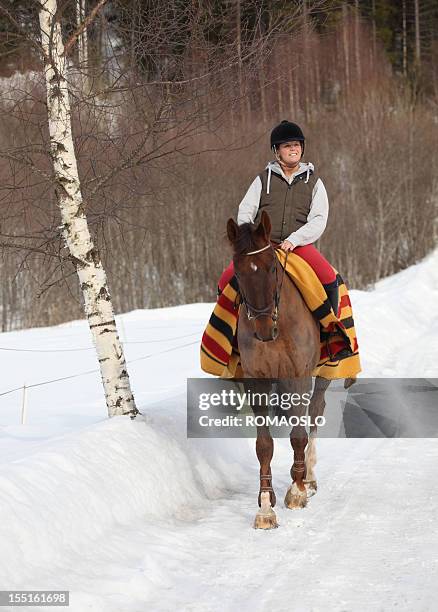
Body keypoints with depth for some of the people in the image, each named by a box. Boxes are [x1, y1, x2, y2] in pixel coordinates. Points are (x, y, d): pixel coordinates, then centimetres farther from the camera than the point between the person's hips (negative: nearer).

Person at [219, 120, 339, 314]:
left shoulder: (314, 182, 12)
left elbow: (318, 221, 1)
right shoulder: (263, 179, 14)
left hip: (299, 245, -1)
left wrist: (293, 240, -16)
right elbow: (245, 213, 8)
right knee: (226, 281, -21)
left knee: (329, 279, -28)